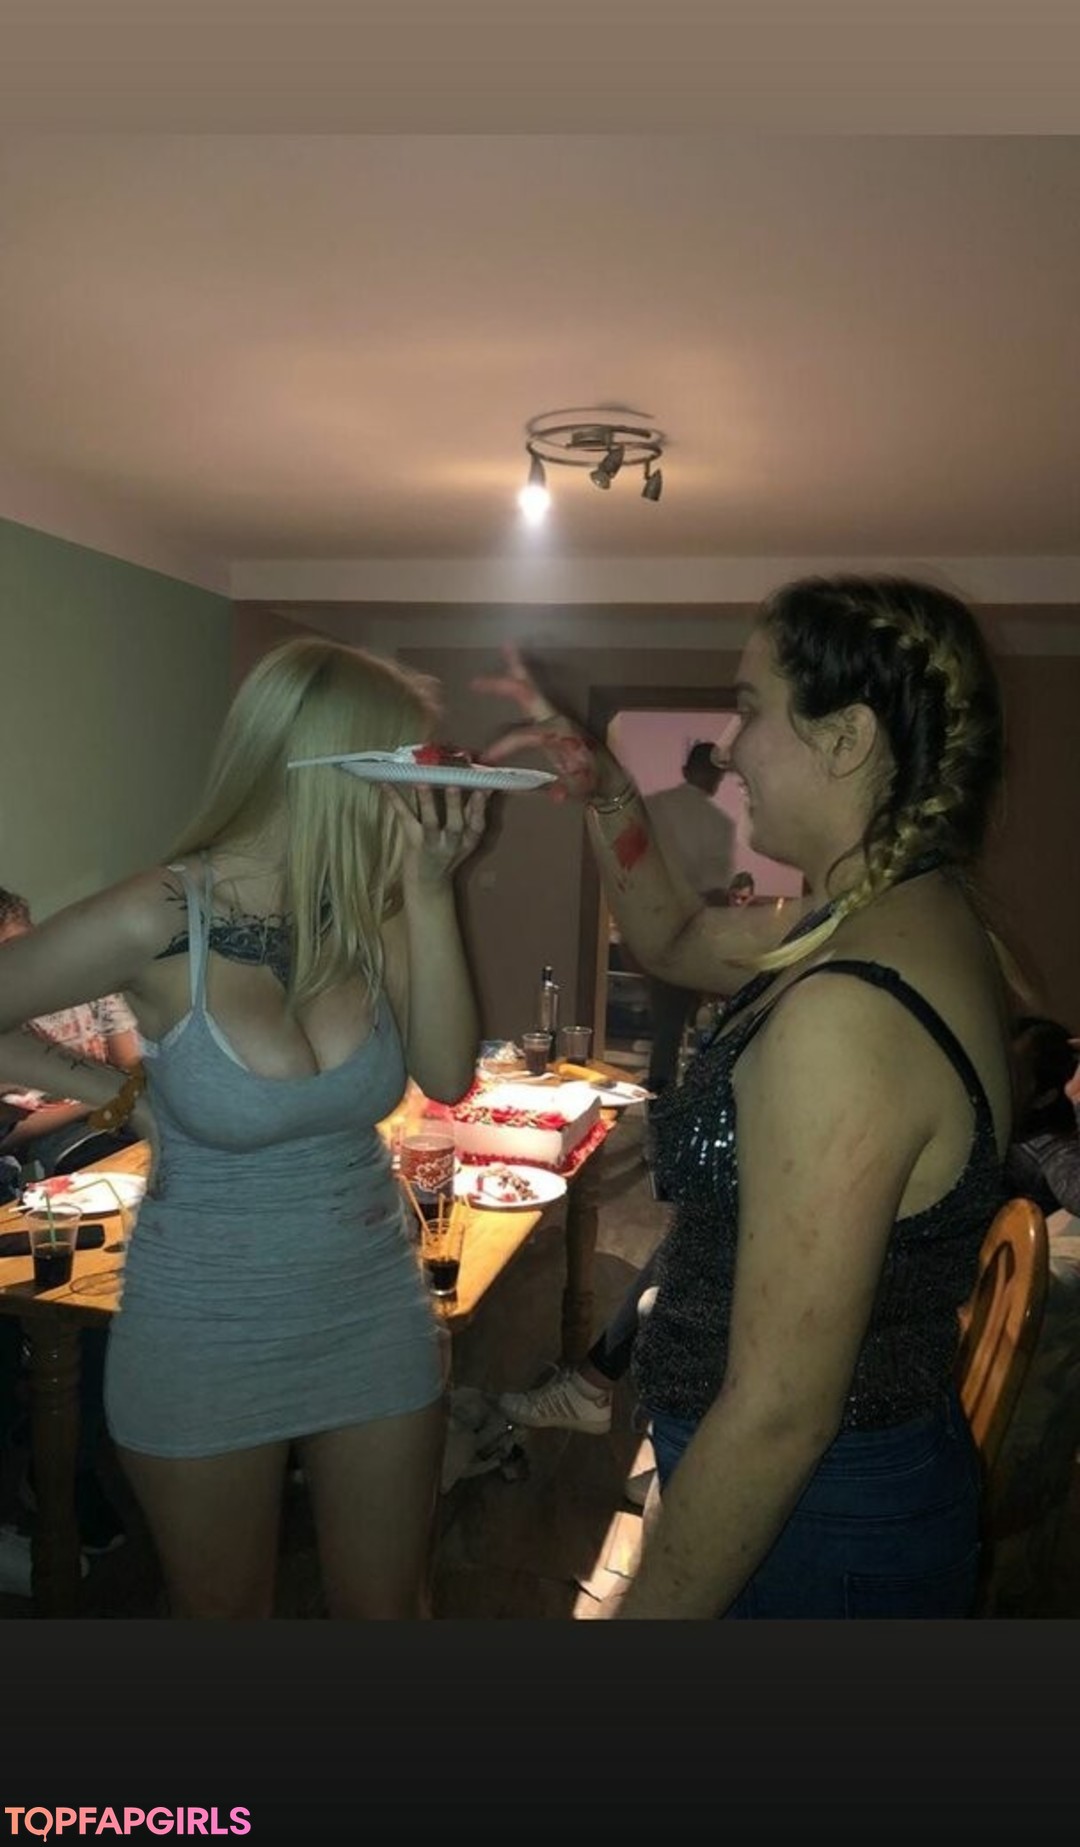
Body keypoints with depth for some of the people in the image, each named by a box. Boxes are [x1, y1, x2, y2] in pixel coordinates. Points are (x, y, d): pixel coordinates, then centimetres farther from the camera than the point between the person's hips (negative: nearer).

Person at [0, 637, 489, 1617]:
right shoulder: (157, 922, -21)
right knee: (222, 1610, 21)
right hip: (206, 1333, -3)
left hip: (375, 1315, 3)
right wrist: (122, 1096, -8)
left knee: (388, 1605, 20)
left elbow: (448, 1078, -16)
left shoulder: (371, 904, -9)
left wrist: (431, 891, -22)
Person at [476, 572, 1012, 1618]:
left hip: (807, 1534, -8)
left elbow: (778, 1417, -28)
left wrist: (643, 1609, -17)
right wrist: (607, 796, 2)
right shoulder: (918, 916, -1)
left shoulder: (845, 1016, -32)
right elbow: (676, 943, 15)